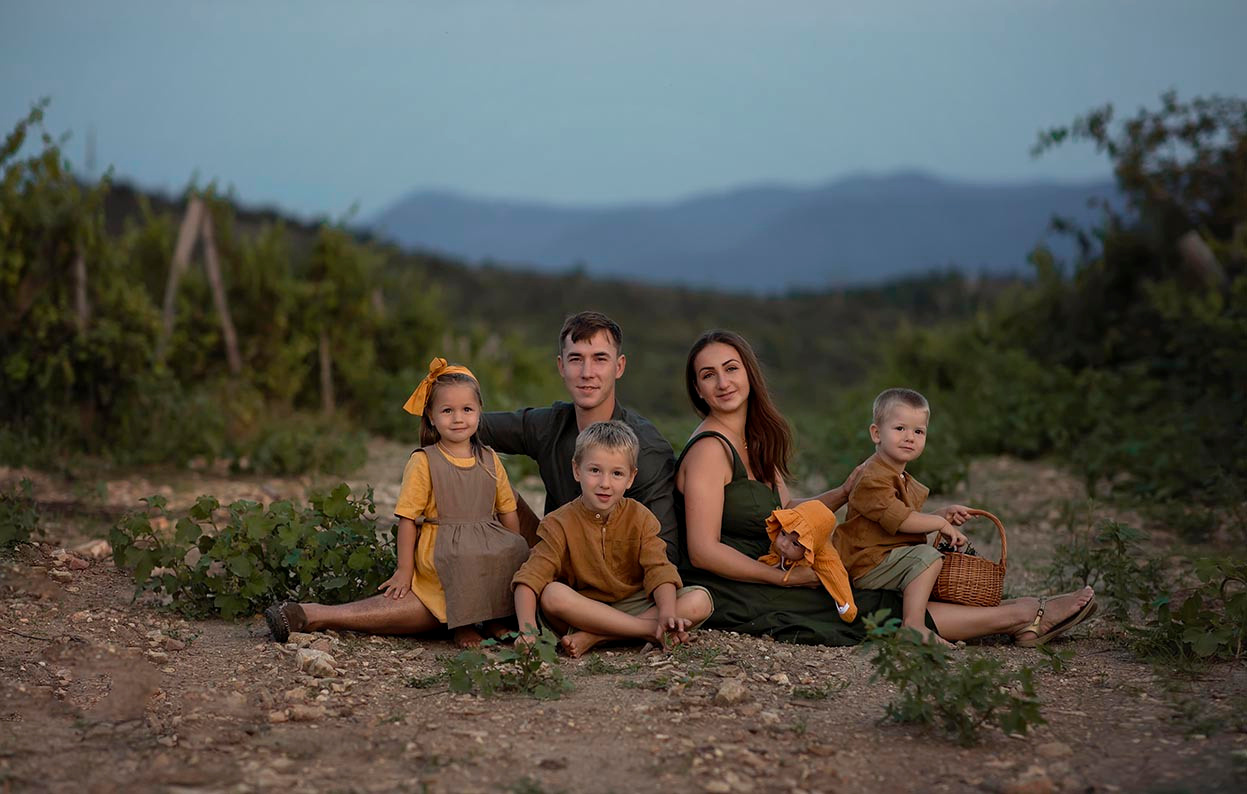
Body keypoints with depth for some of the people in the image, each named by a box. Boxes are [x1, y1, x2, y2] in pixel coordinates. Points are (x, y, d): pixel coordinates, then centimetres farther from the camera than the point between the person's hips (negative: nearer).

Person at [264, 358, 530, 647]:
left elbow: (509, 514, 16)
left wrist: (517, 555, 6)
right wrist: (404, 570, -8)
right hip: (440, 552, -5)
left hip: (489, 550, 5)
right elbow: (408, 518, -4)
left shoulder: (491, 461, 12)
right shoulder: (423, 462, -2)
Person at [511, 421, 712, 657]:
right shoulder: (560, 524, -7)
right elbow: (531, 577, -19)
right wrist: (528, 630, -36)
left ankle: (593, 637, -26)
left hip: (633, 608, 3)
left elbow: (659, 570, -12)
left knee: (700, 600, -20)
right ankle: (652, 631, -29)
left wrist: (668, 616, -31)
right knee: (552, 594, -34)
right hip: (581, 611, -2)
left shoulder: (640, 518, 1)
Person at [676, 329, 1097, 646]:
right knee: (874, 609, -8)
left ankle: (1016, 616, 5)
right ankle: (1021, 617, -3)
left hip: (757, 582, 8)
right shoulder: (709, 449, -16)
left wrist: (844, 494, 0)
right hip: (727, 599, -8)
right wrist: (786, 577, -13)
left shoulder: (754, 442, 12)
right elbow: (703, 551, -21)